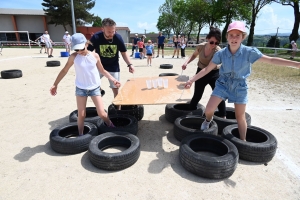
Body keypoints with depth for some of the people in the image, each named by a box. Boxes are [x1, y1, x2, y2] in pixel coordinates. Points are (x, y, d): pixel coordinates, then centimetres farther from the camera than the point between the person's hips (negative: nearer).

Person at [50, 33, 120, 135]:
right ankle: (80, 135, 21)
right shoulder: (73, 57, -7)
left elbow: (102, 70, 7)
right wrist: (55, 84, 4)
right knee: (81, 114, 3)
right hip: (80, 88, 0)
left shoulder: (95, 56, -5)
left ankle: (112, 128, 22)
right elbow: (64, 71, 3)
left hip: (95, 88, 0)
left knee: (101, 113, -2)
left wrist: (113, 79, -2)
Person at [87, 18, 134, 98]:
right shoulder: (96, 37, -20)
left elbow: (124, 53, -5)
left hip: (113, 67, 0)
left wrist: (129, 64, -20)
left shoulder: (118, 37, -17)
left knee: (116, 89, 3)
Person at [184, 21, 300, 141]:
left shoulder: (249, 52, -16)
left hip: (239, 87, 0)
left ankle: (243, 141, 28)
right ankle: (208, 120, 27)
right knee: (209, 109, -10)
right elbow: (207, 69, -6)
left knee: (240, 116, 8)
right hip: (223, 84, 1)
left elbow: (271, 60, -10)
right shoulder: (221, 53, -12)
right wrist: (192, 80, -10)